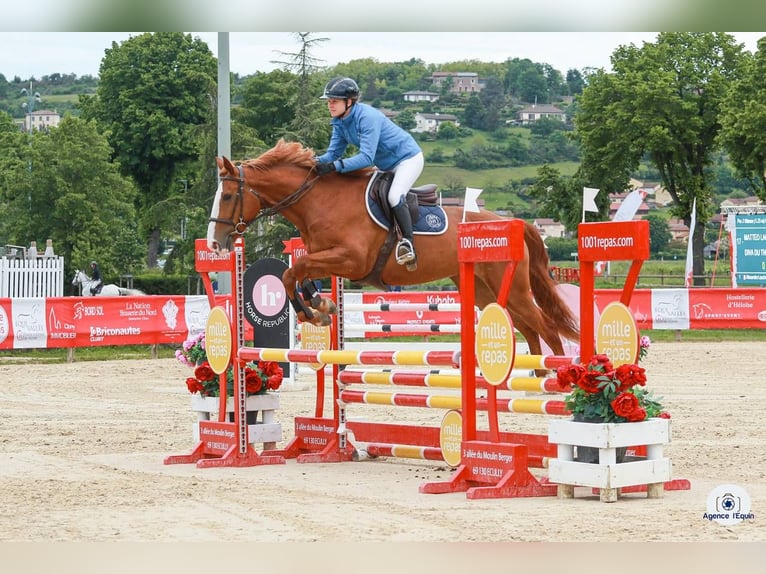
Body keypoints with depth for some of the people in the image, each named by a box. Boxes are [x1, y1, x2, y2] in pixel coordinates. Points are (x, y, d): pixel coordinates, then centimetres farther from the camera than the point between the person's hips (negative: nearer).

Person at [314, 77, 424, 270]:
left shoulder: (367, 117, -31)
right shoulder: (339, 122, -4)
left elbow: (366, 158, -37)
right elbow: (333, 153, -3)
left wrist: (335, 166, -45)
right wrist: (315, 162, -24)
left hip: (408, 158, -10)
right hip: (385, 166, 10)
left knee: (394, 196, -28)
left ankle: (408, 243, -27)